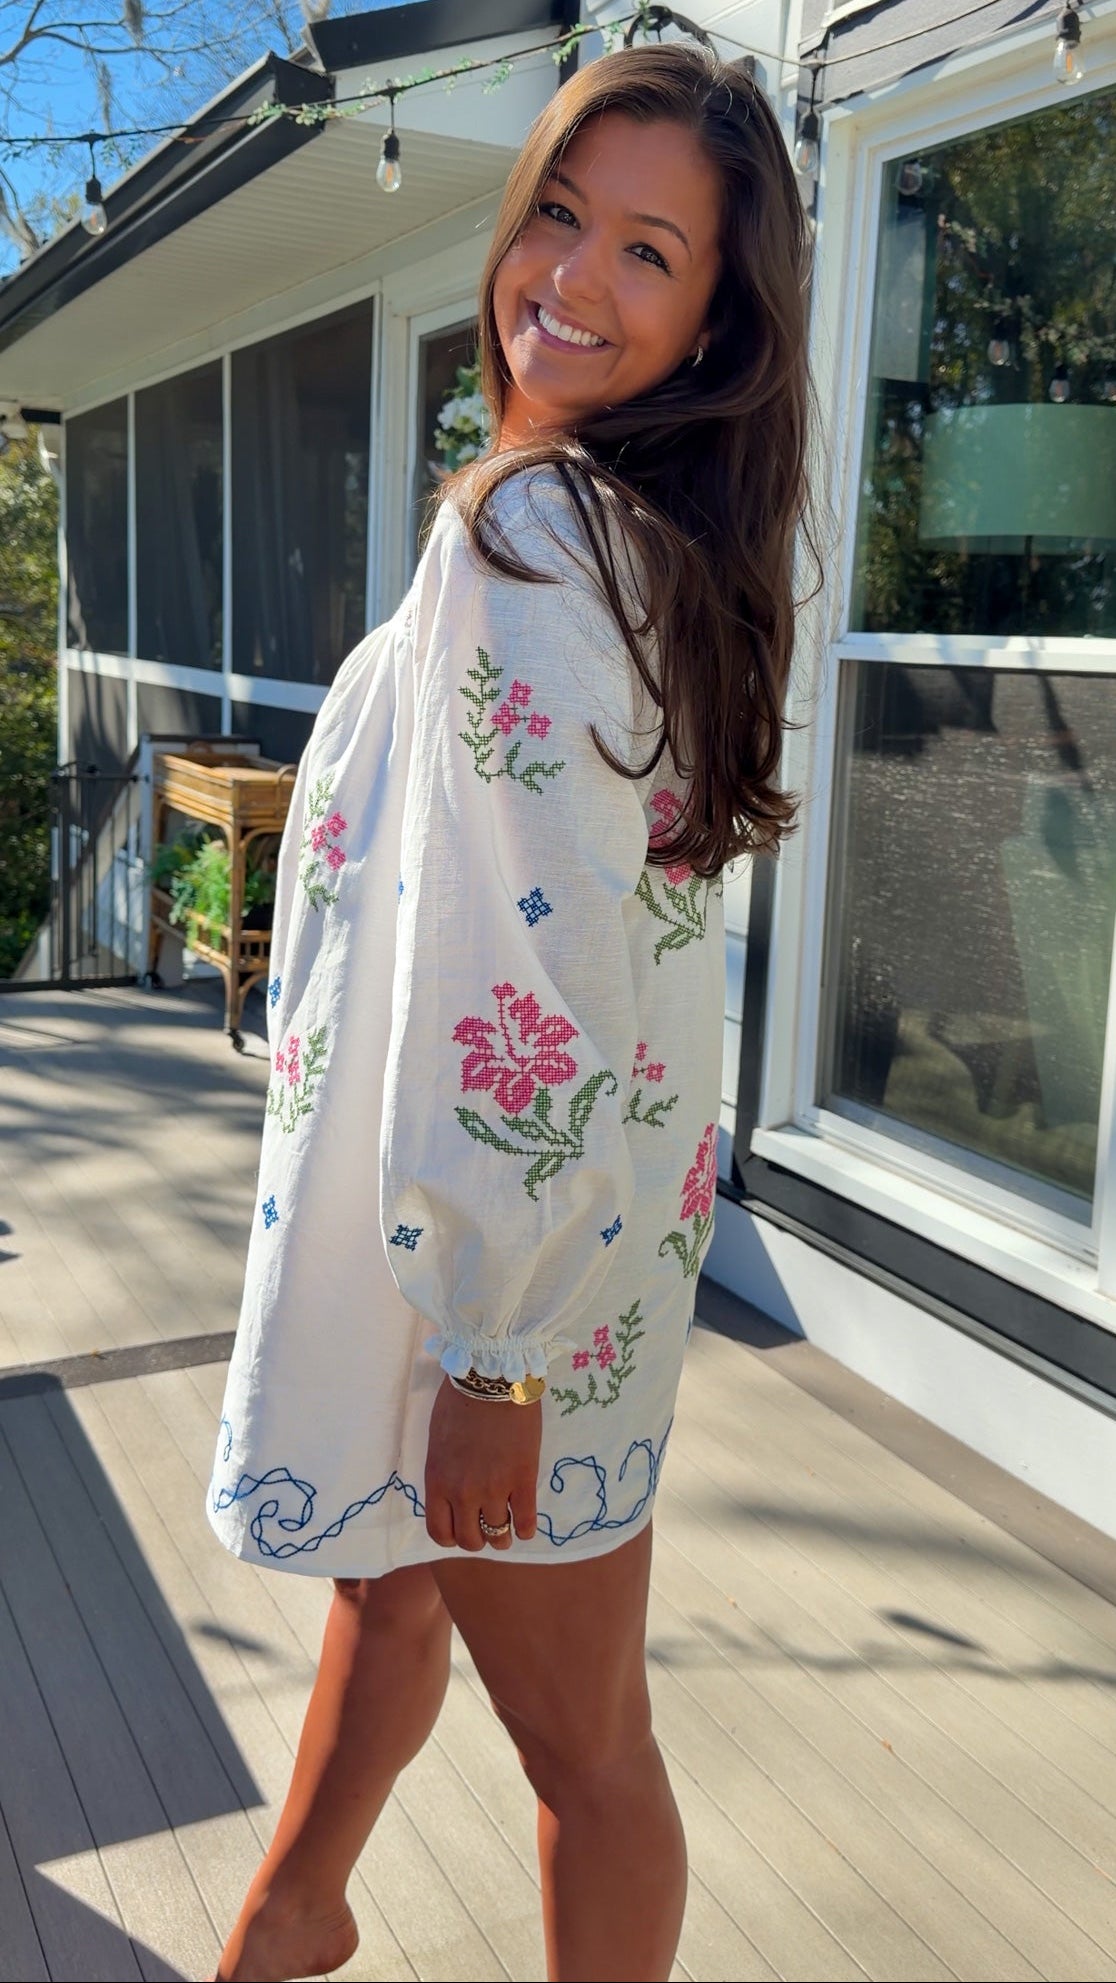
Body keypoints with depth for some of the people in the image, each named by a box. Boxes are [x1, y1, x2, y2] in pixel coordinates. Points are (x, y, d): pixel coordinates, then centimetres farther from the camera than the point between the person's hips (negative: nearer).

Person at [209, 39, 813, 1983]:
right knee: (392, 1579, 30)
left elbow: (545, 972, -26)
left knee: (579, 1743, 11)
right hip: (461, 1218, 10)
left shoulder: (523, 528, -20)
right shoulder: (644, 532, 9)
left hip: (503, 1232, -10)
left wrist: (490, 1348, -22)